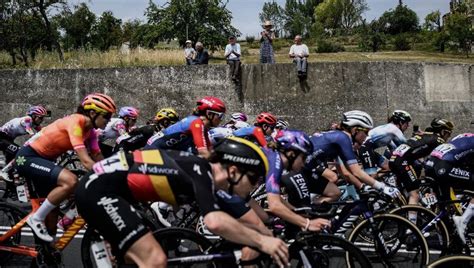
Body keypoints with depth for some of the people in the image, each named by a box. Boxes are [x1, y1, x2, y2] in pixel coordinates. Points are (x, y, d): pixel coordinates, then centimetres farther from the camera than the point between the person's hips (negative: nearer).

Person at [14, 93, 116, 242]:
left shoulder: (89, 131, 3)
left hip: (43, 159, 9)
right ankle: (36, 218, -14)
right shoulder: (75, 122, -25)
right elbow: (86, 161, -32)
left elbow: (98, 158, 3)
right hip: (27, 157, -9)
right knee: (71, 181, -32)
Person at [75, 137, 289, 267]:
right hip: (100, 189, -10)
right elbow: (215, 222, -37)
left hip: (99, 188, 10)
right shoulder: (201, 172, -19)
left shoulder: (204, 172, 10)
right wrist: (261, 240, -29)